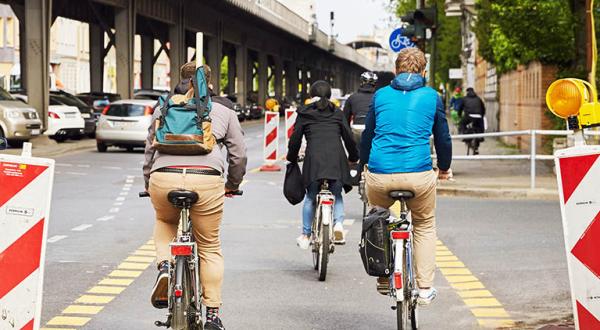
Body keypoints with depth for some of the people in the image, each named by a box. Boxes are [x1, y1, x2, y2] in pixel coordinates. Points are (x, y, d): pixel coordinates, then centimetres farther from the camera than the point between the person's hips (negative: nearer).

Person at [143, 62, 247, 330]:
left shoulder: (163, 108, 22)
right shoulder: (224, 112, 20)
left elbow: (150, 149, 26)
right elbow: (239, 155, 21)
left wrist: (148, 184, 39)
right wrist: (232, 185, 37)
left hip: (164, 179, 1)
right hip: (207, 181, -1)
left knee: (164, 222, 34)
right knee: (209, 247, 15)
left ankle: (164, 265, 8)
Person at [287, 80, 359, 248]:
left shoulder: (304, 113, 12)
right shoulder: (337, 113, 15)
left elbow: (295, 139, 10)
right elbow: (348, 137, 13)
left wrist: (292, 158, 24)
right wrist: (353, 157, 27)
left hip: (314, 159, -1)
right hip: (336, 158, 1)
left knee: (310, 197, 15)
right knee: (336, 194, 18)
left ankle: (305, 235, 14)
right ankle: (338, 223, -6)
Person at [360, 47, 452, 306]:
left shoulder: (381, 95, 11)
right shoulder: (431, 97, 8)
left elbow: (367, 134, 20)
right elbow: (443, 137, 16)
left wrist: (364, 164, 37)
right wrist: (444, 168, 33)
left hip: (379, 175, 1)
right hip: (419, 175, -1)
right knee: (425, 226, 22)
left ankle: (383, 279, 27)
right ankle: (425, 288, 17)